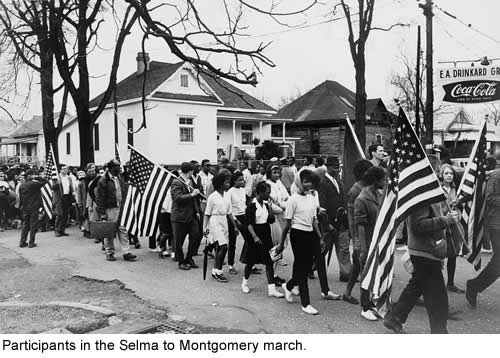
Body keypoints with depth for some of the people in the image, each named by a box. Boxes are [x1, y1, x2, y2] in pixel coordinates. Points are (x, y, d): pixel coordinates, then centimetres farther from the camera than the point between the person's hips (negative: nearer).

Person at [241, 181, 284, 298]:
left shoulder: (265, 204, 7)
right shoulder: (252, 206, -13)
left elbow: (271, 220, 5)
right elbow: (249, 223, -17)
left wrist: (269, 206, -3)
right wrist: (255, 237, -26)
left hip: (266, 235, 6)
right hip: (255, 236, -6)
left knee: (269, 262, 0)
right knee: (251, 261, 9)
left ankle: (271, 289, 2)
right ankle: (245, 283, 34)